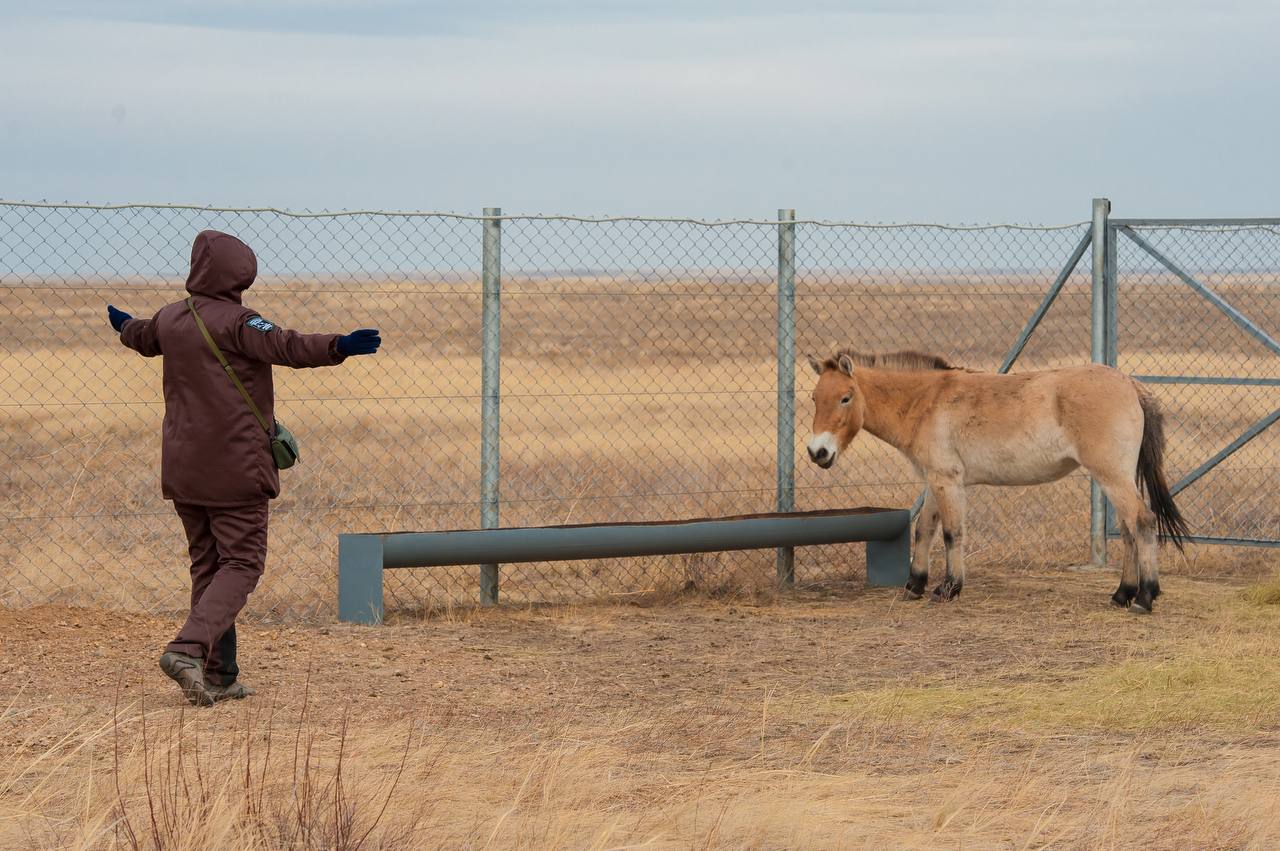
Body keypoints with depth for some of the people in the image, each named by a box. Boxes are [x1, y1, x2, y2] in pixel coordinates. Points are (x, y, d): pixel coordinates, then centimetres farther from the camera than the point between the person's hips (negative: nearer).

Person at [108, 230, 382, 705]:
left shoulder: (169, 319, 8)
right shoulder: (235, 322, -14)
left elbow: (142, 337, 32)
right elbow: (285, 347, -30)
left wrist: (124, 326, 55)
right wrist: (339, 347, -42)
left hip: (182, 469, 7)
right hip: (235, 467, -7)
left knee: (207, 564, 14)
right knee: (242, 564, -3)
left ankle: (218, 676, 12)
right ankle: (189, 648, -23)